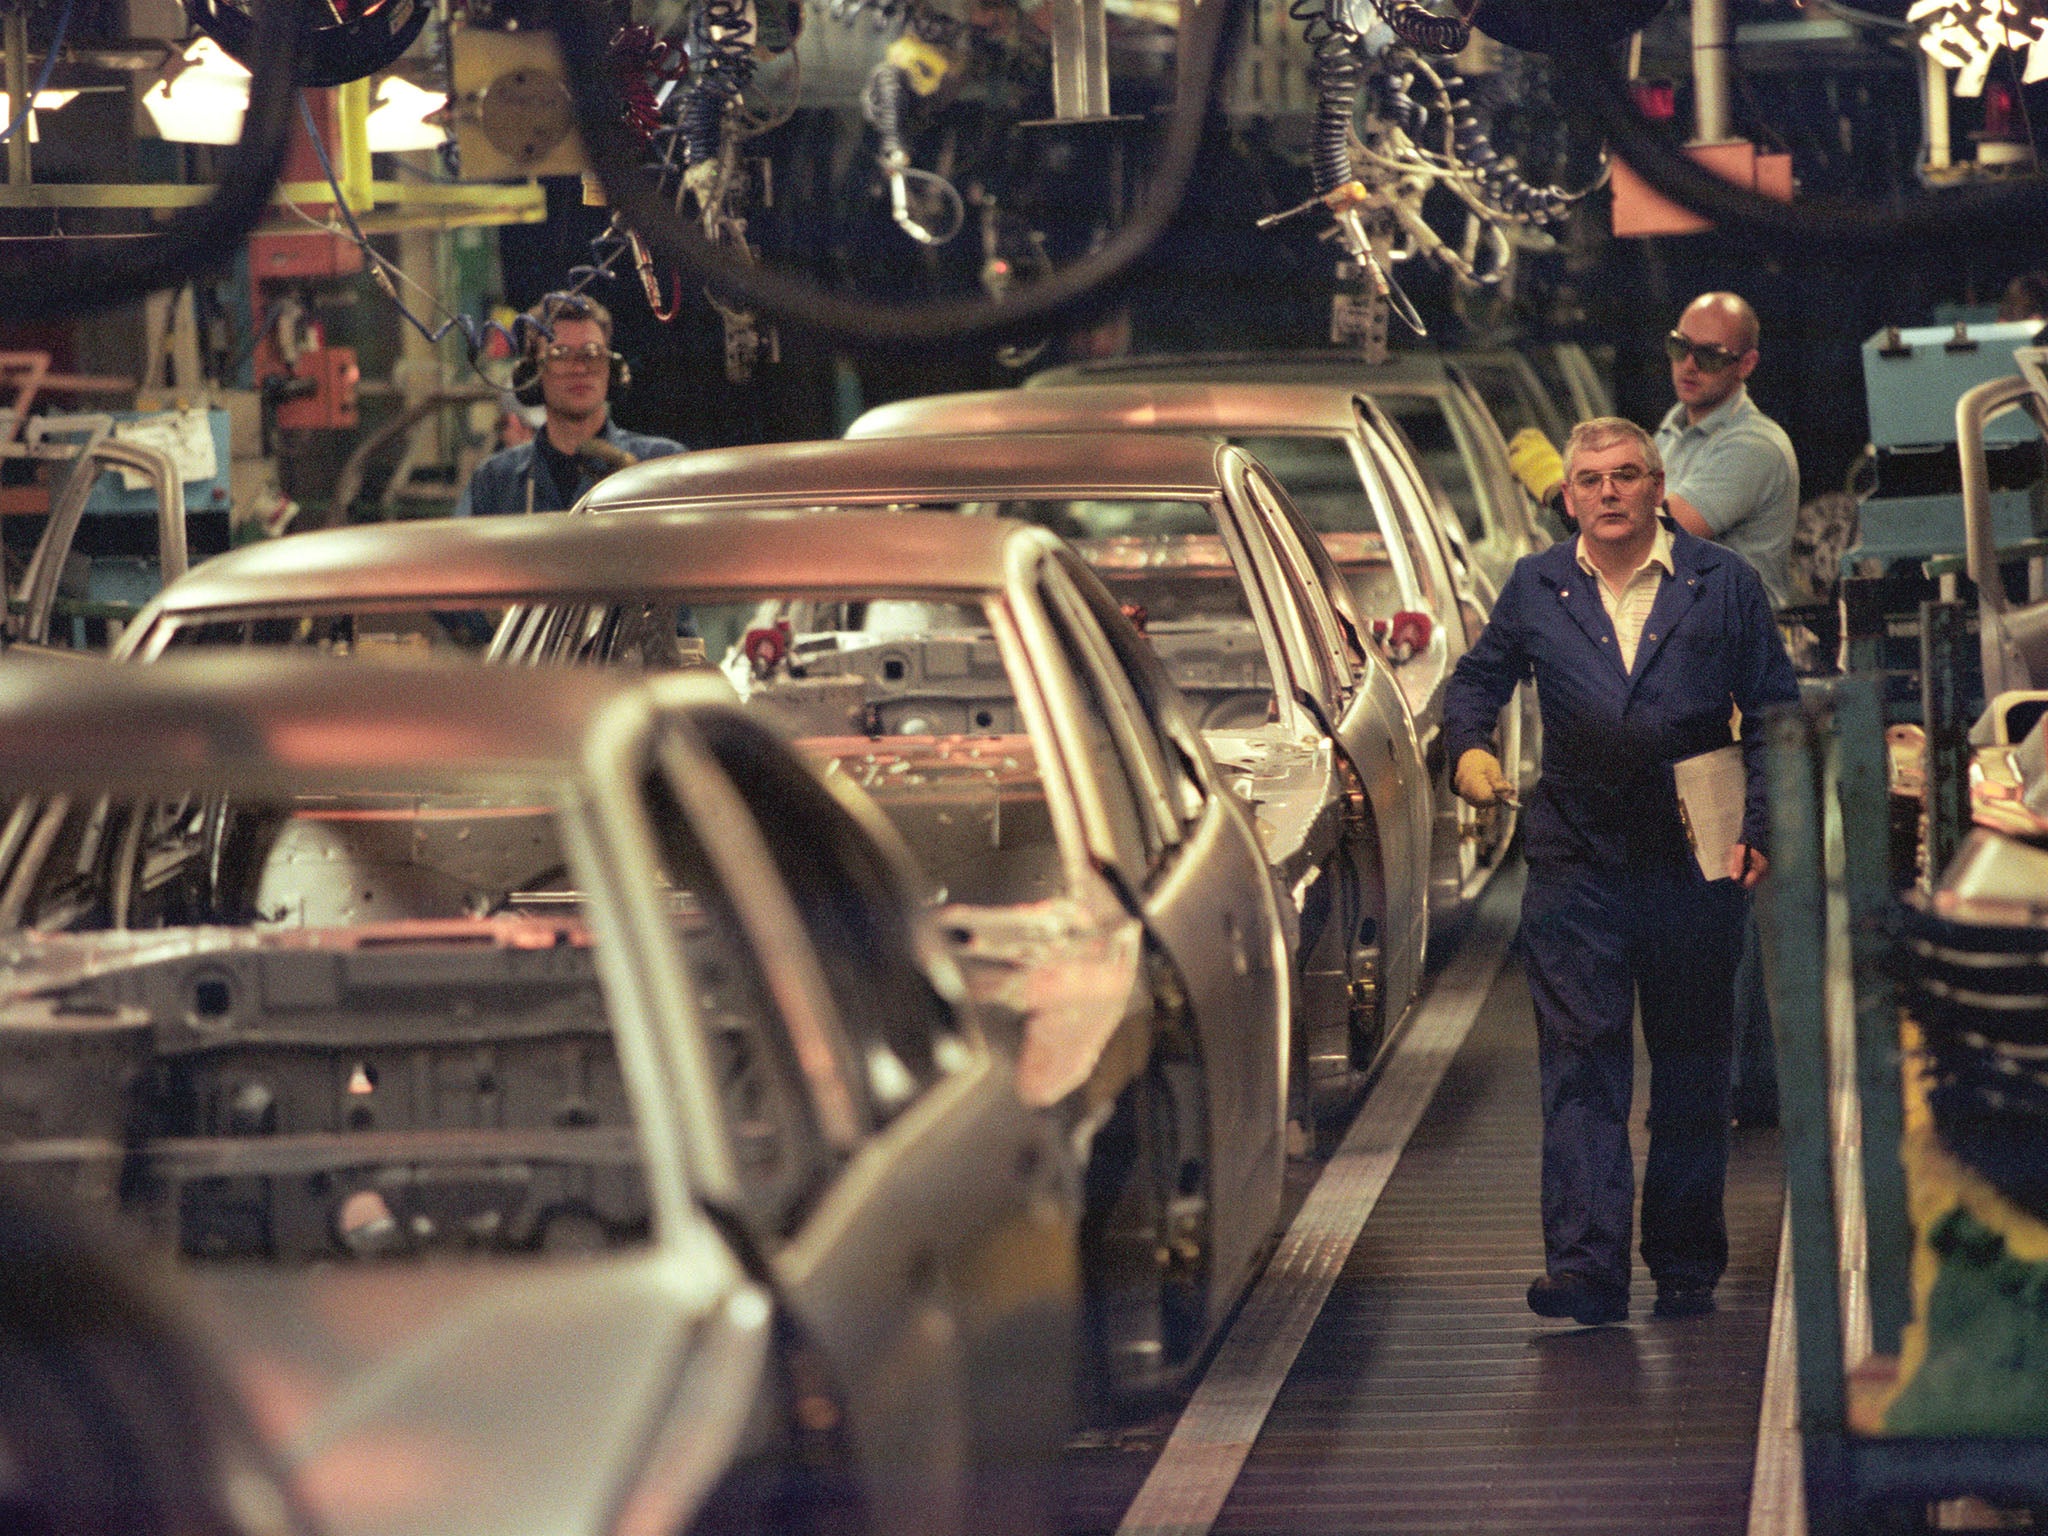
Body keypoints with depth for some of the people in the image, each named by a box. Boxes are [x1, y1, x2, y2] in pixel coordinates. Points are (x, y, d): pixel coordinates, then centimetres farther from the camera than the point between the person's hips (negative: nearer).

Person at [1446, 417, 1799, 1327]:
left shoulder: (1722, 586, 4)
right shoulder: (1535, 590, 7)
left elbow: (1774, 716, 7)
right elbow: (1477, 679, 22)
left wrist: (1758, 826, -3)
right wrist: (1468, 745, 2)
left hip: (1695, 867, 0)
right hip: (1576, 867, 0)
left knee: (1692, 1072, 7)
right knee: (1580, 1065, -7)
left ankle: (1686, 1268, 17)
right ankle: (1584, 1271, -11)